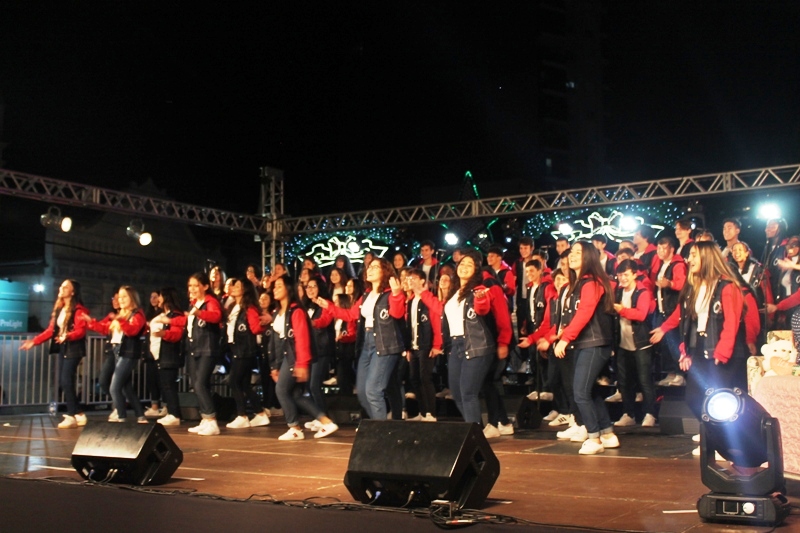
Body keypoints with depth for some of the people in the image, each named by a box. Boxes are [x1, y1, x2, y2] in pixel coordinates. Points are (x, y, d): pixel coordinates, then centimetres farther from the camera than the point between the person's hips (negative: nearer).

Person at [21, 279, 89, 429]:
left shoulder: (78, 310, -11)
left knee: (67, 381, -13)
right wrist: (34, 341, 10)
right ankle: (79, 414, 15)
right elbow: (51, 330, 16)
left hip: (73, 349, -8)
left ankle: (71, 416, -6)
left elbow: (81, 331, -19)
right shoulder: (58, 309, 15)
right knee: (63, 382, 6)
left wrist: (67, 336, -37)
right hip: (62, 349, 8)